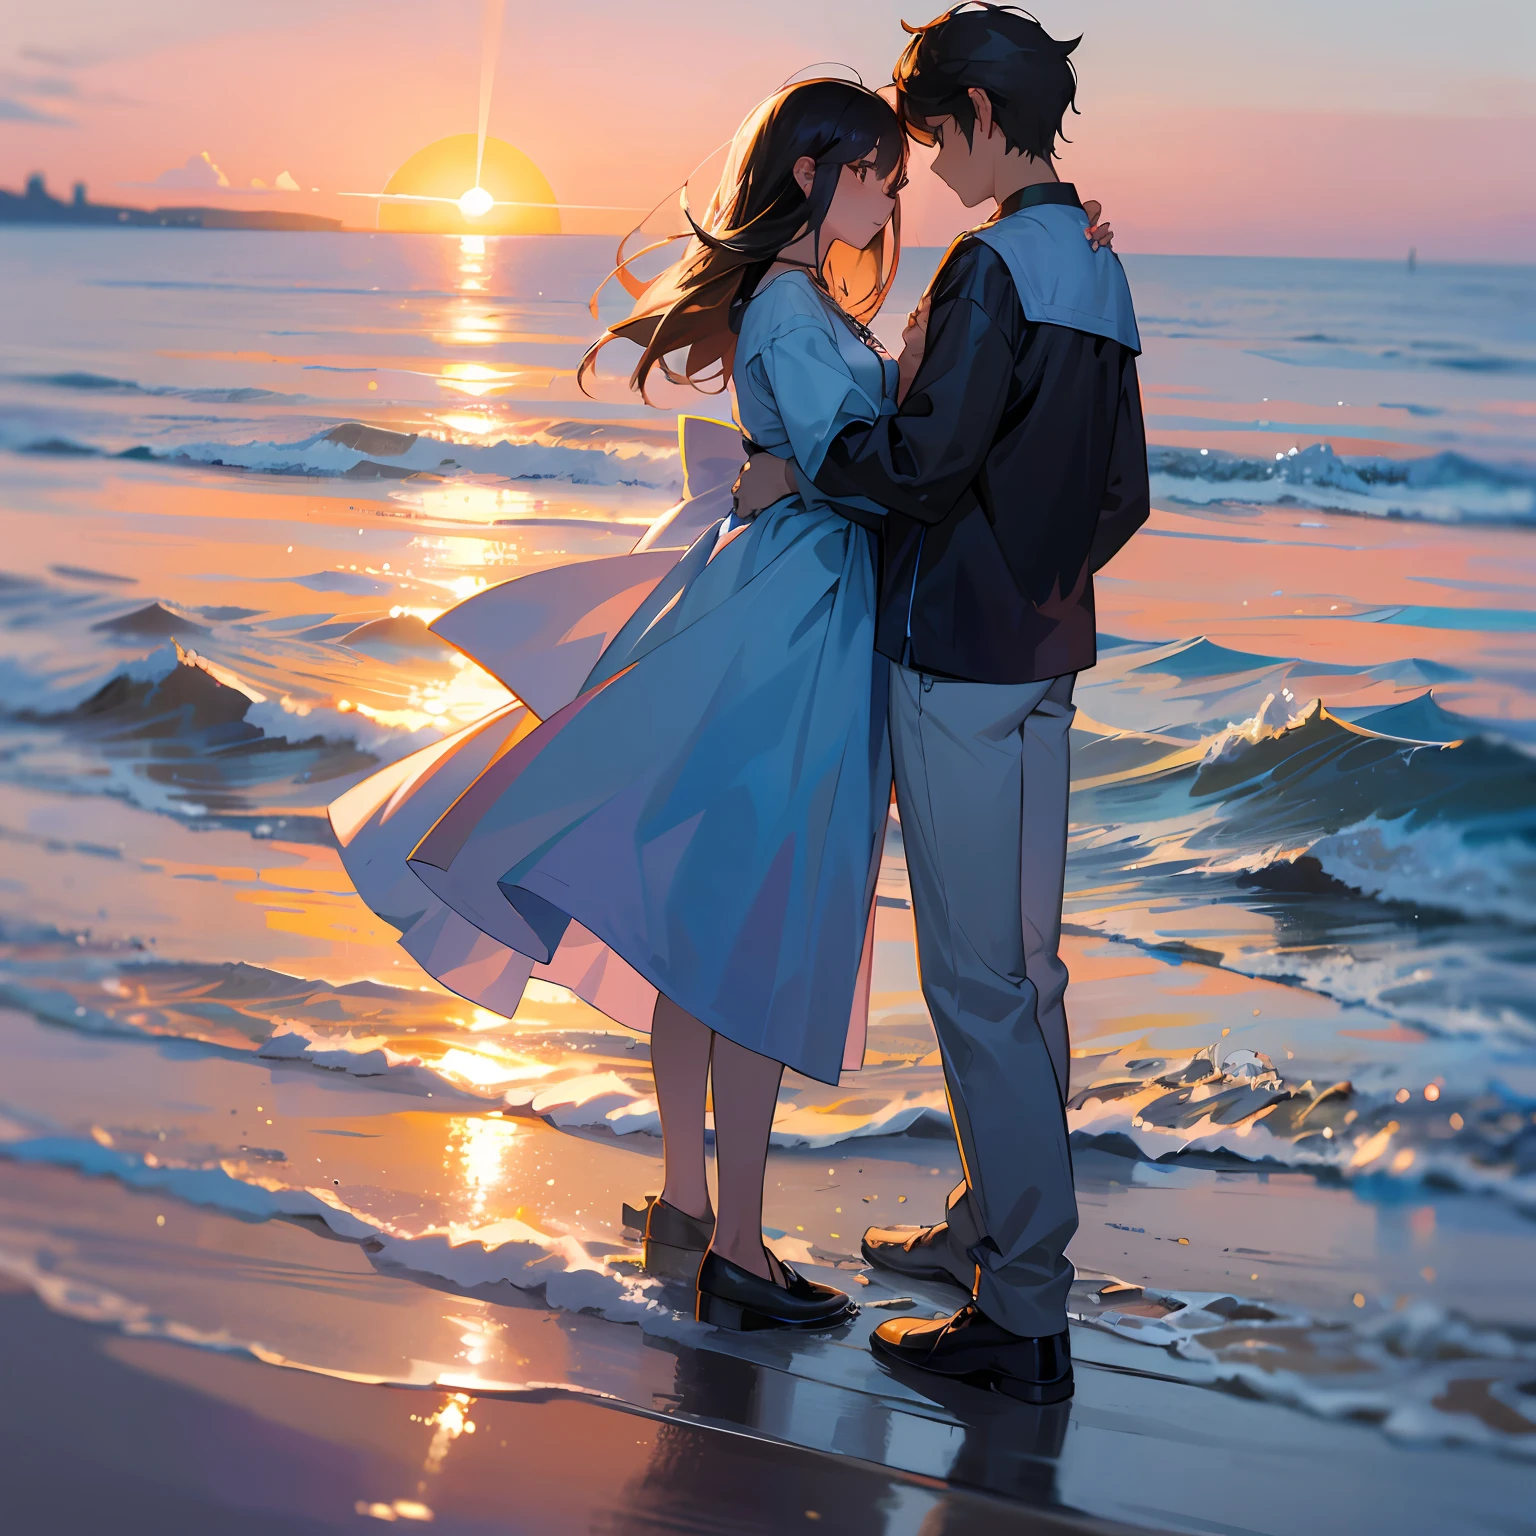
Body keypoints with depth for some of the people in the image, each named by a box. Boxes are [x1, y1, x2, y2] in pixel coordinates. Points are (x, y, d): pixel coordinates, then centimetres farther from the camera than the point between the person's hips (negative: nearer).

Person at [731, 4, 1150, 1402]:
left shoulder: (994, 264, -16)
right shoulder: (1099, 274, 12)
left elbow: (930, 454, -25)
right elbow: (1124, 498, 15)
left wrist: (803, 472, -10)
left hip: (959, 658, -9)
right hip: (1043, 655, 10)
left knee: (978, 983, -6)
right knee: (1023, 968, 17)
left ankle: (1026, 1318, -2)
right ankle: (995, 1230, 30)